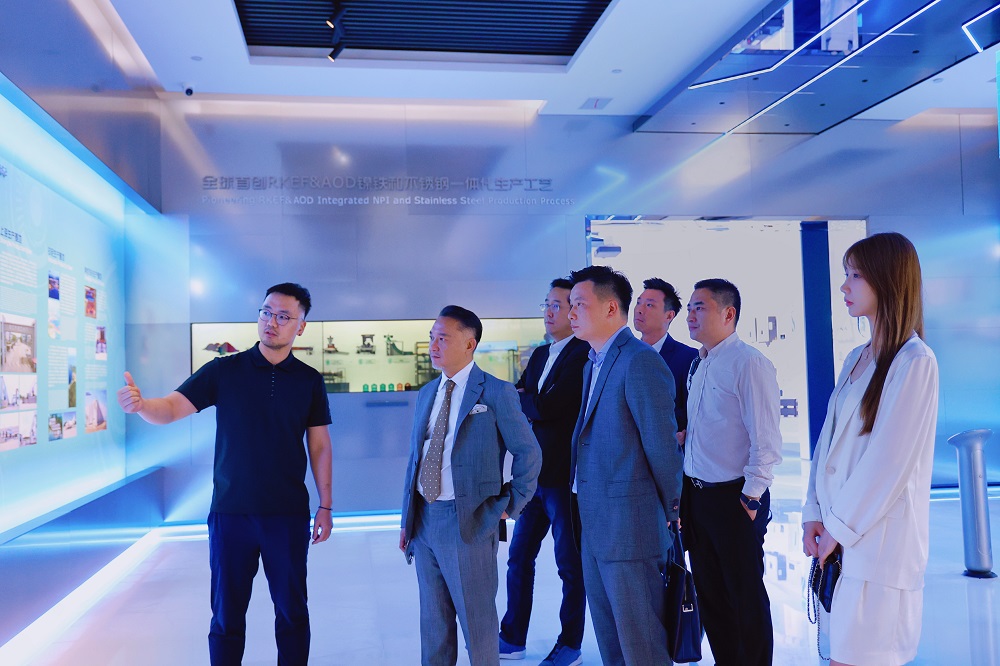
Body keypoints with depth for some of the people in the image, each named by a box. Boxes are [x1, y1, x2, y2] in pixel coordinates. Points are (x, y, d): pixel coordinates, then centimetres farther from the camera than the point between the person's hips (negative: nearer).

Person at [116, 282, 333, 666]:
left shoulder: (309, 381, 2)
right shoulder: (223, 371, -1)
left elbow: (319, 446, 5)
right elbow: (171, 409, -7)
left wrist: (325, 506, 4)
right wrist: (141, 405, -29)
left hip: (288, 515, 1)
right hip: (230, 512, 0)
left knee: (292, 609, 10)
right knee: (227, 613, 9)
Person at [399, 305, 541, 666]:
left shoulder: (496, 392, -9)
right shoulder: (427, 393, 11)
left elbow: (528, 451, -7)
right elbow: (415, 457, 13)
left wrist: (510, 505, -6)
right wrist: (407, 518, 12)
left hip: (468, 521, -6)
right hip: (424, 519, 6)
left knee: (477, 621, 6)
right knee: (433, 622, 17)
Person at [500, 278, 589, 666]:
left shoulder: (584, 354, -13)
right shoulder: (539, 355, 13)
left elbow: (550, 405, -22)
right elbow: (518, 403, 7)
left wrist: (521, 399, -7)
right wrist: (528, 403, -13)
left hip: (567, 476, -8)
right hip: (534, 474, 8)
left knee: (571, 565, 7)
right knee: (519, 557, 14)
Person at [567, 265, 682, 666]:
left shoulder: (640, 361, -17)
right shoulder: (594, 364, 14)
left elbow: (662, 445, -16)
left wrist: (670, 513, -6)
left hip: (630, 525, -9)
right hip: (596, 527, 9)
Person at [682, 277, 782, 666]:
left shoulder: (749, 364, -16)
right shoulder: (699, 365, 10)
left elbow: (766, 441, -18)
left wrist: (750, 499, -16)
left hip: (734, 499, -8)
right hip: (697, 496, 8)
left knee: (746, 598, 7)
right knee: (709, 594, 17)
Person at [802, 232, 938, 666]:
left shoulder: (915, 362, -11)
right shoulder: (856, 359, 13)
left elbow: (890, 460, -15)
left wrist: (840, 527, -10)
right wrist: (815, 514, 3)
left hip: (878, 539, -7)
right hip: (844, 533, 7)